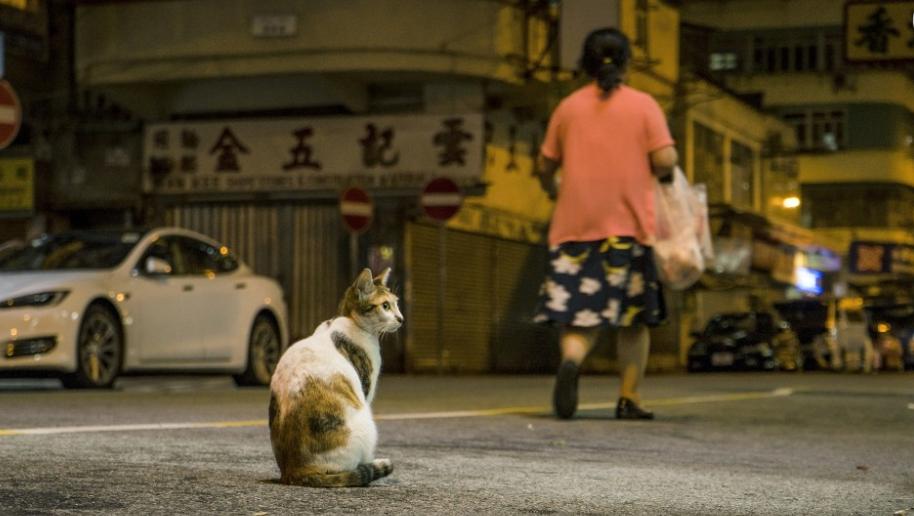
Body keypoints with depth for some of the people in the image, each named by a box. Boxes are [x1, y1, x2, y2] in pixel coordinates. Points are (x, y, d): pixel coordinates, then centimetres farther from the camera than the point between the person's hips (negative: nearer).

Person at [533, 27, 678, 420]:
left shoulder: (568, 107, 7)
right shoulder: (643, 105, 0)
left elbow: (544, 166, 11)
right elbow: (665, 160, -10)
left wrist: (553, 192, 30)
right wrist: (660, 174, 12)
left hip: (575, 225, 2)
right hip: (630, 225, -1)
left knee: (581, 315, 1)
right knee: (635, 317, 12)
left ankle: (571, 359, -31)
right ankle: (629, 399, 11)